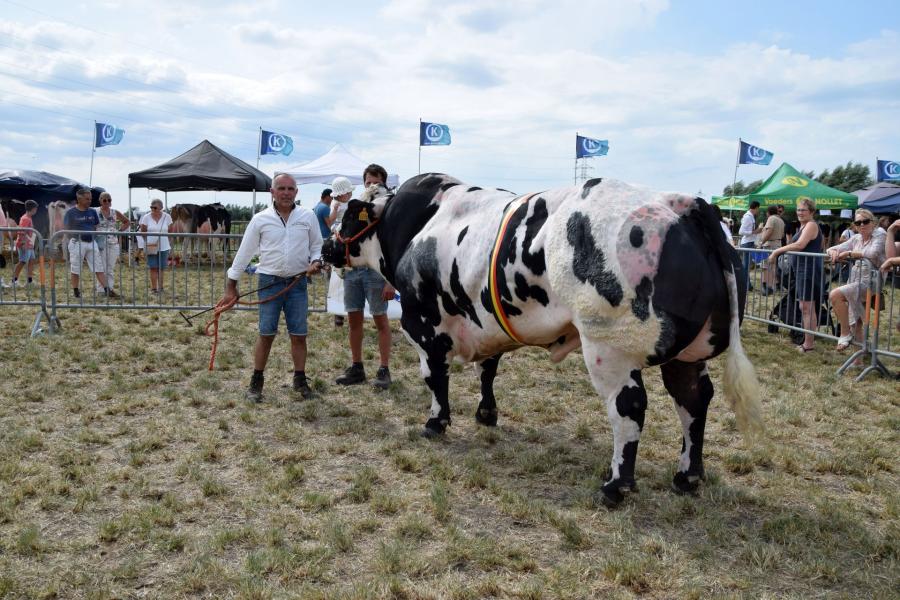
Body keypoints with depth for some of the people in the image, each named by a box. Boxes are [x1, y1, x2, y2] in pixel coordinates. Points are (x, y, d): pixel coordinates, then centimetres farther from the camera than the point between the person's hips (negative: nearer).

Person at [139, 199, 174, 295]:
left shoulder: (167, 217, -1)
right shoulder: (146, 217, -3)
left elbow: (170, 231, 7)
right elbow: (142, 231, 4)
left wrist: (162, 239, 3)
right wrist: (147, 241, -2)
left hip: (163, 247, 1)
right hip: (151, 247, -1)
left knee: (161, 268, 6)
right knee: (153, 268, -3)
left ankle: (160, 287, 16)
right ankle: (154, 288, 3)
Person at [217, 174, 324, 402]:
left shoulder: (307, 216, 2)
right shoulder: (260, 219, -1)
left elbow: (317, 246, 12)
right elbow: (244, 253, 2)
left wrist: (316, 262, -10)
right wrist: (231, 286, 3)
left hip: (297, 283, 1)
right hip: (270, 282, -1)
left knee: (299, 335, 5)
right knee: (266, 334, 2)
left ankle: (300, 380, 19)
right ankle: (256, 382, 14)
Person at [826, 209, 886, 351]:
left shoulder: (879, 234, -6)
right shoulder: (856, 239, 13)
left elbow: (873, 253, -25)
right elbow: (833, 249, 13)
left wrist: (849, 253, -18)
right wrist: (833, 252, -11)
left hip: (871, 282, -7)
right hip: (856, 281, 7)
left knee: (835, 295, -26)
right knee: (855, 325, 9)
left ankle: (845, 333, -14)